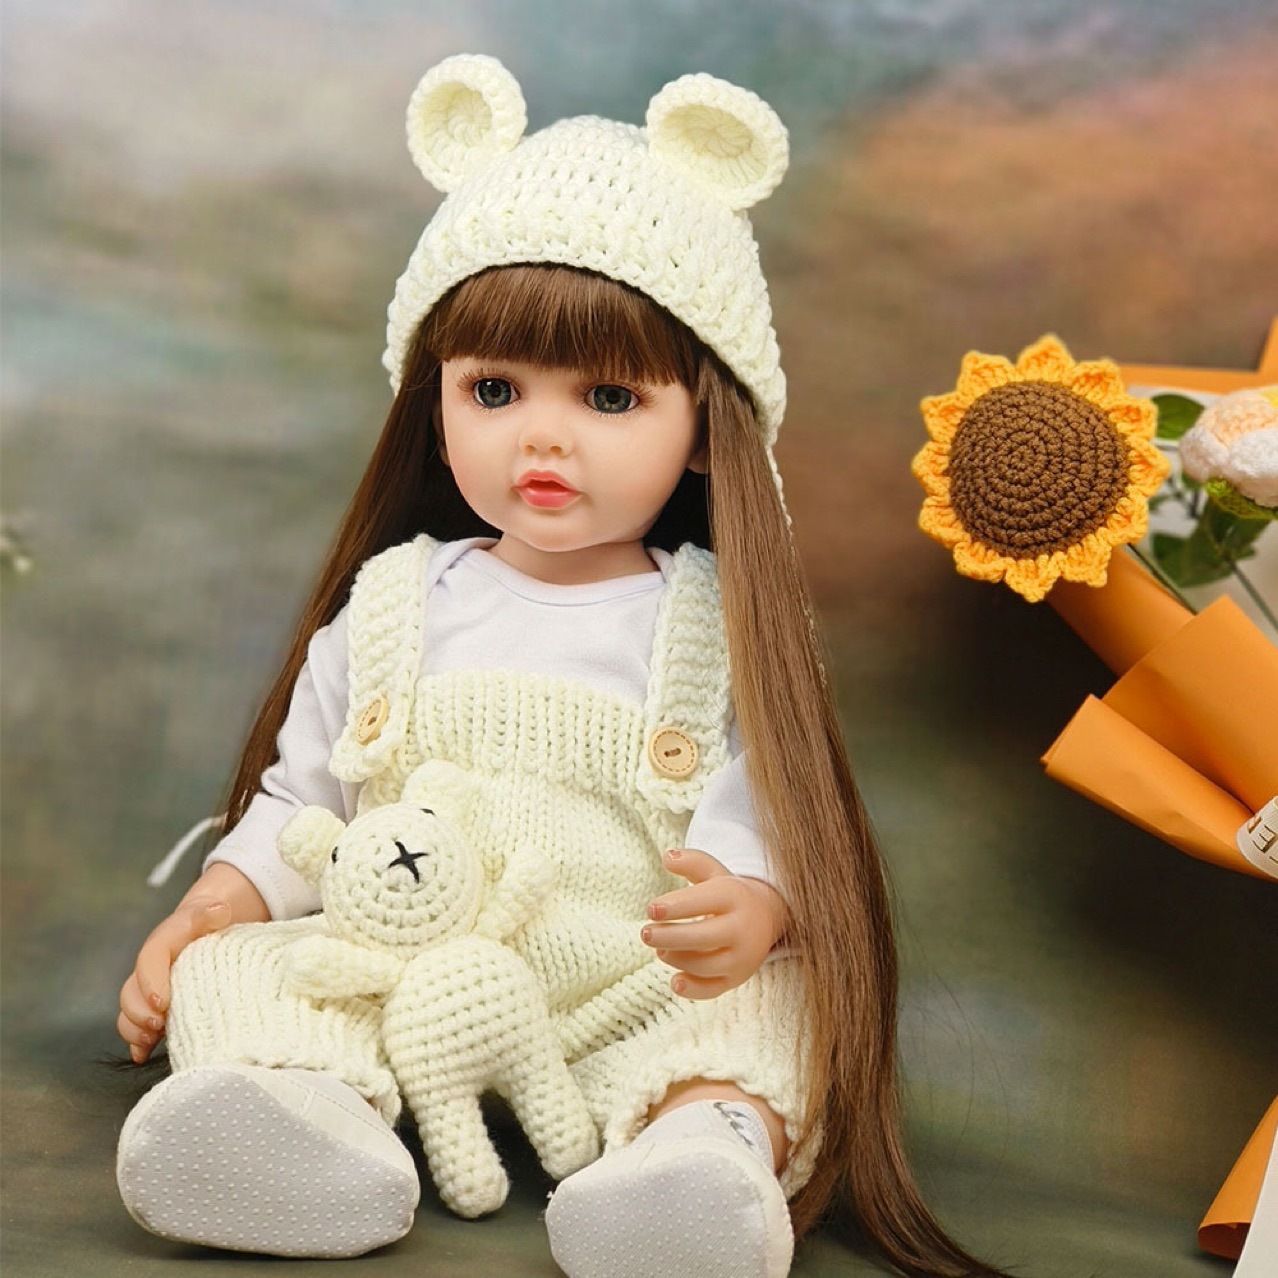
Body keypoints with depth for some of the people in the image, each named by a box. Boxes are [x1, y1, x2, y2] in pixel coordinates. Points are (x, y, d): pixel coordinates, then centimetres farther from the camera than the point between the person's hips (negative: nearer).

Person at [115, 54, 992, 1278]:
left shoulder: (715, 621, 4)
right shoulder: (392, 602, 12)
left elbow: (761, 804, -7)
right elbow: (300, 791, 16)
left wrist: (749, 902, -30)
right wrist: (218, 901, -1)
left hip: (639, 983, -2)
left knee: (761, 1006, -28)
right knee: (231, 974, -18)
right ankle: (318, 1115, -42)